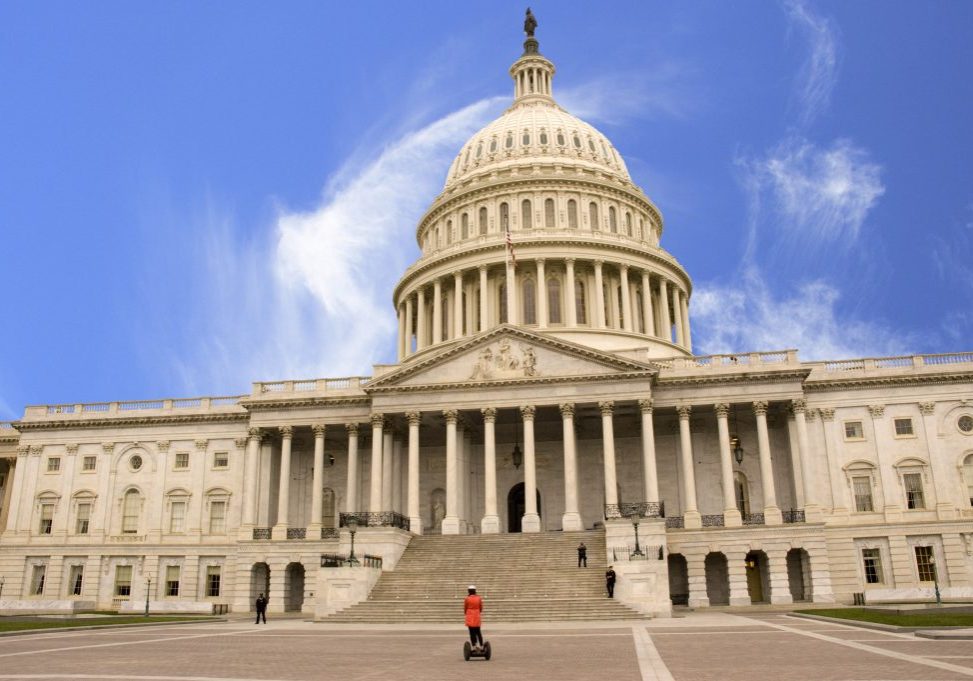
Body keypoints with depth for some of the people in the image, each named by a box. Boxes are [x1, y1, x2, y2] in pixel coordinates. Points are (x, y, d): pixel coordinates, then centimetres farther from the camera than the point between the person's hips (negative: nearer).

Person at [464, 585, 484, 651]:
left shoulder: (467, 599, -9)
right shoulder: (479, 598, 1)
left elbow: (465, 609, 0)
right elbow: (481, 608, 8)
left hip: (470, 617, -3)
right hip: (477, 617, 3)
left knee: (472, 632, 1)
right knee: (478, 632, 12)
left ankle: (474, 646, -3)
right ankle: (481, 646, 10)